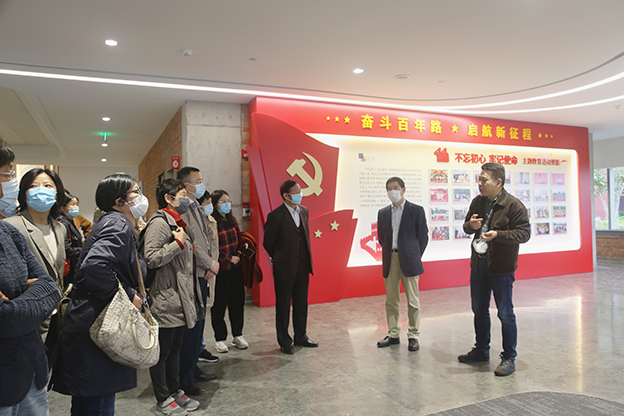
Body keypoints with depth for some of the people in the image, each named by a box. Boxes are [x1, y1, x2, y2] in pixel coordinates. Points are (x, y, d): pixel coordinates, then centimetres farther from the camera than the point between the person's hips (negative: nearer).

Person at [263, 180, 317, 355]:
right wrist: (279, 259, 6)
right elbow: (268, 242, -6)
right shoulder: (276, 216, -14)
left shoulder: (304, 211, 6)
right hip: (285, 268, -6)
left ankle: (301, 337, 32)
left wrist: (307, 259, 14)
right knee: (283, 306, 7)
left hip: (302, 267, 6)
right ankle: (284, 342, 21)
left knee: (301, 303, 16)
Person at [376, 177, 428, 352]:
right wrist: (389, 253, 9)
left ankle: (413, 336, 13)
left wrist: (415, 257, 0)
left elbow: (423, 236, 1)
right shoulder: (383, 213, 11)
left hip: (409, 261, -4)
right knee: (391, 300, 9)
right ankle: (393, 334, 20)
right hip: (390, 260, 4)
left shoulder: (416, 210, 0)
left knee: (413, 301, 1)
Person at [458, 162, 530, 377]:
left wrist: (497, 235, -27)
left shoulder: (514, 205, -14)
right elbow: (466, 225, 17)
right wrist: (470, 226, -7)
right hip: (478, 265, 7)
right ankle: (481, 351, 35)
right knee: (479, 310, 17)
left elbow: (524, 233, -15)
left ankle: (509, 358, 17)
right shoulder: (477, 202, 6)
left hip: (501, 268, -7)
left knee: (505, 314, 2)